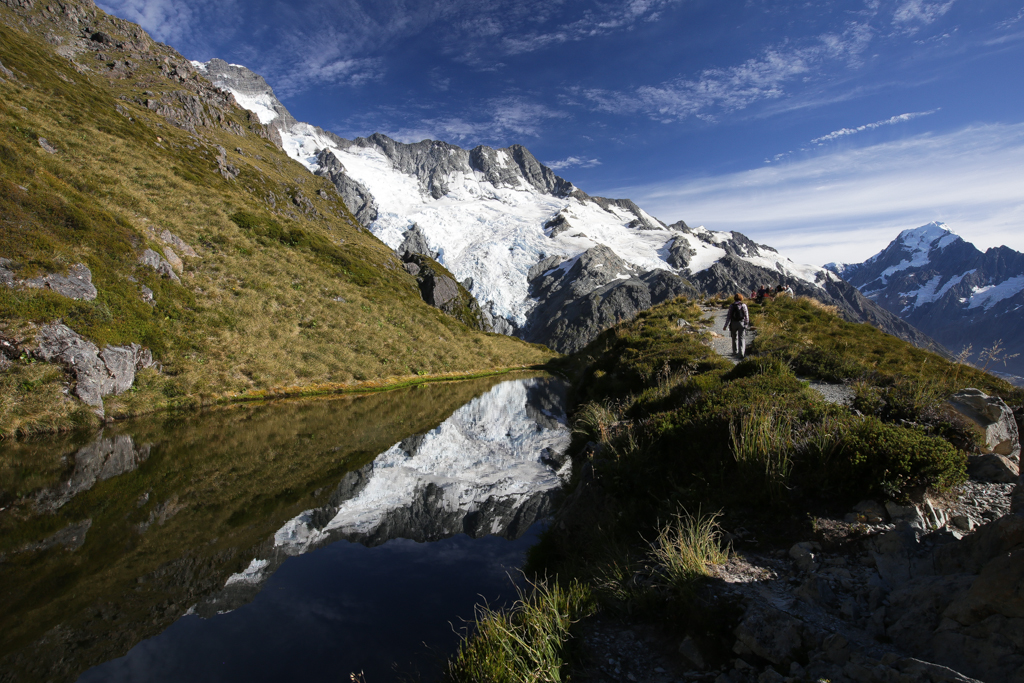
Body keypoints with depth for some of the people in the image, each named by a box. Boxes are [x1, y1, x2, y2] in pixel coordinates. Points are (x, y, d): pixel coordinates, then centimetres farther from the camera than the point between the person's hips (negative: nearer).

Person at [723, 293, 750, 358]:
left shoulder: (732, 306, 2)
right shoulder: (743, 305, 0)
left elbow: (728, 316, -1)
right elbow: (746, 315, 0)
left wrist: (726, 325, 2)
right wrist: (747, 324, 12)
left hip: (733, 323, 1)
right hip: (741, 323, -1)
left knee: (734, 337, 17)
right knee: (741, 338, -1)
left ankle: (735, 352, 25)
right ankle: (741, 353, -14)